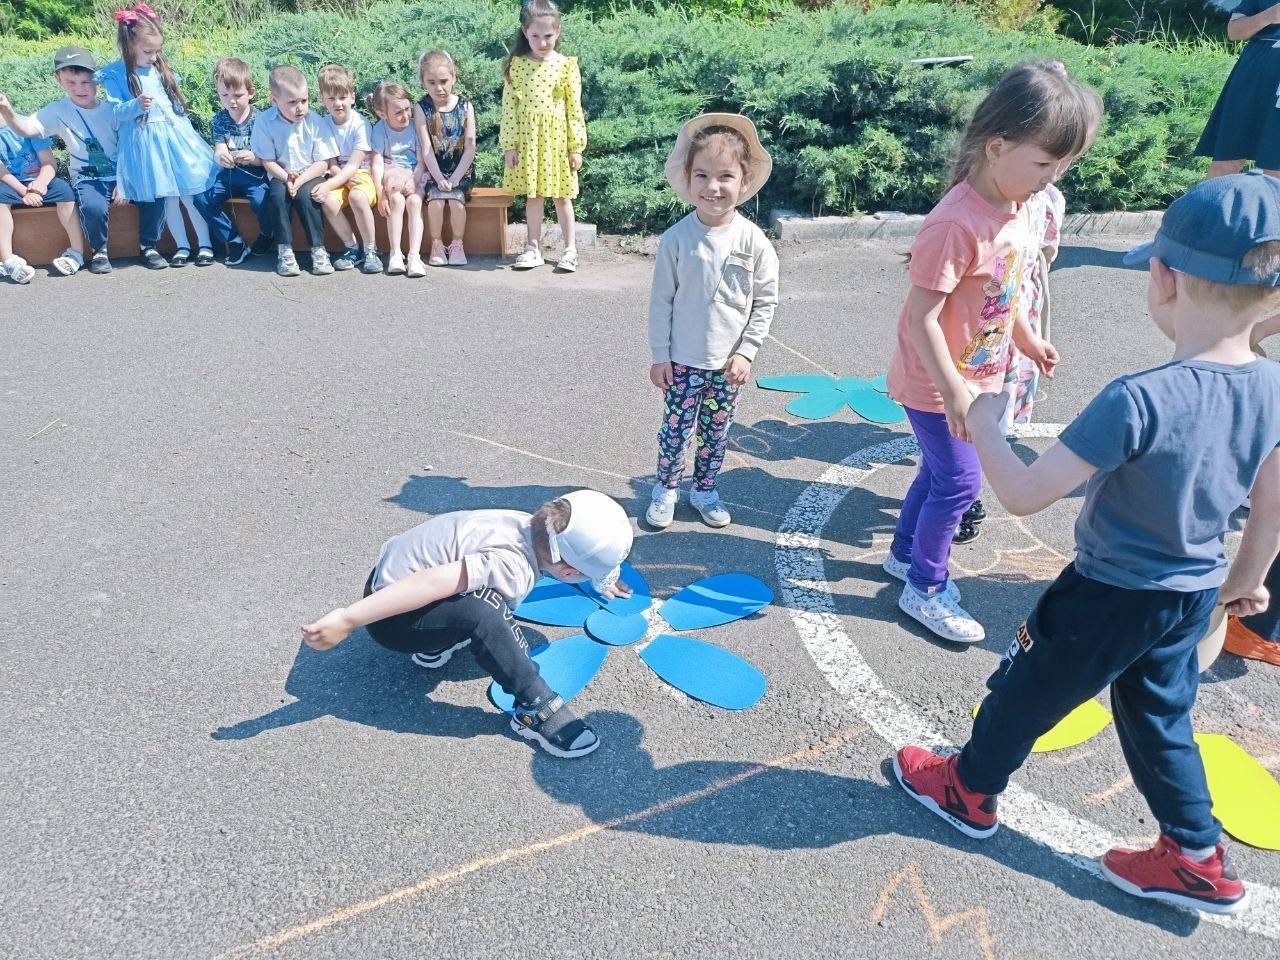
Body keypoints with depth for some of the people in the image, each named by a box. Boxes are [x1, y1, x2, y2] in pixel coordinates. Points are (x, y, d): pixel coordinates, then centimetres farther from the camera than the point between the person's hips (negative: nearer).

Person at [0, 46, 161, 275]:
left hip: (121, 176, 2)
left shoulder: (112, 109, 1)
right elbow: (26, 128, -16)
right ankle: (99, 252, -3)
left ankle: (149, 246, 2)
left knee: (154, 197, -23)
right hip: (87, 179, -2)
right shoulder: (58, 111, -1)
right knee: (94, 207, -33)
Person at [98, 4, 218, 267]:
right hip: (146, 141, -3)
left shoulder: (160, 67, 8)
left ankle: (205, 244, 5)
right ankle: (182, 246, 8)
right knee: (167, 197, -1)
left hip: (175, 134, 3)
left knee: (191, 191, 0)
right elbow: (114, 112, -9)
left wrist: (184, 128, 17)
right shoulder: (115, 74, -5)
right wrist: (136, 106, -26)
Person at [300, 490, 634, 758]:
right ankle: (535, 708, -16)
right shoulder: (514, 566, -29)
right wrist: (347, 620, -35)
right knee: (478, 613, -32)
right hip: (390, 616, -9)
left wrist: (599, 580, 31)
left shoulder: (533, 527, -4)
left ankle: (436, 645, 16)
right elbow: (431, 582, -38)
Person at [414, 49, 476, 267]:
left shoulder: (465, 106, 0)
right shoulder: (421, 109, -2)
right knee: (436, 200, -26)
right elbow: (426, 149, -8)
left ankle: (457, 243, -5)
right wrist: (439, 178, -19)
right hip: (433, 170, 0)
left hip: (461, 170, 0)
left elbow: (470, 148, -5)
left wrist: (455, 178, -13)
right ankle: (436, 244, -7)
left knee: (456, 200, -26)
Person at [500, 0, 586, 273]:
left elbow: (574, 108, -2)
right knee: (532, 195, 8)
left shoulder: (566, 65, -3)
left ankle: (570, 249, 14)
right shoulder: (516, 65, 0)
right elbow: (509, 106, 0)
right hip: (527, 138, 1)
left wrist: (576, 146, -5)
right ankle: (534, 248, 17)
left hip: (557, 138, -1)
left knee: (561, 195, 5)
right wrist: (510, 145, -5)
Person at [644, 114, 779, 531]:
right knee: (675, 429, 7)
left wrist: (746, 352, -6)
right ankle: (666, 489, 28)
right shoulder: (677, 238, -11)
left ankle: (705, 489, 35)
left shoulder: (753, 239, -9)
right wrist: (659, 355, -4)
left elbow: (766, 302, -1)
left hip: (728, 361, 2)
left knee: (716, 431, 15)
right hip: (682, 360, -1)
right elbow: (661, 301, -5)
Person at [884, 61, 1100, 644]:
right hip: (937, 381, -9)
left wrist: (1028, 339, 25)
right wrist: (952, 390, -25)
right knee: (960, 480, 0)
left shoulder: (1019, 206, 0)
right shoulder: (956, 223, -28)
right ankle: (924, 588, 19)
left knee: (940, 469, 21)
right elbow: (920, 317, -27)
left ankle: (905, 554, 41)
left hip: (977, 374, 9)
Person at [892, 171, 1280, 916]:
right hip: (1192, 598, 6)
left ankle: (969, 791, 41)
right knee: (1160, 720, 27)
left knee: (1026, 692, 17)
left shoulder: (1140, 400, -33)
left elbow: (1023, 496, -29)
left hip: (1109, 596, -6)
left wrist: (984, 425, -13)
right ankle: (1199, 861, 40)